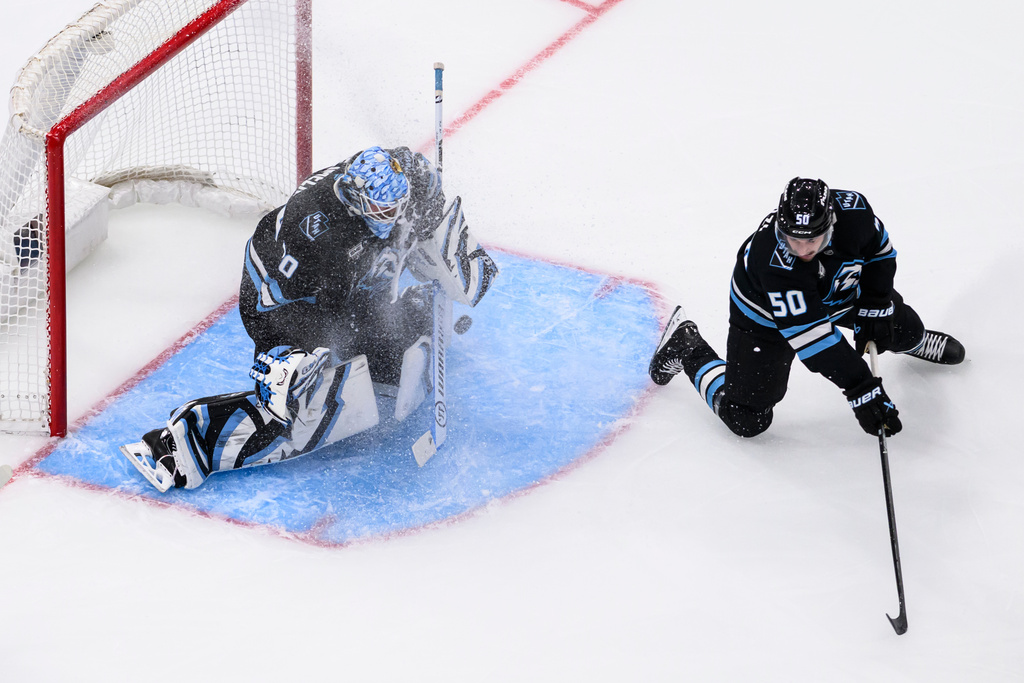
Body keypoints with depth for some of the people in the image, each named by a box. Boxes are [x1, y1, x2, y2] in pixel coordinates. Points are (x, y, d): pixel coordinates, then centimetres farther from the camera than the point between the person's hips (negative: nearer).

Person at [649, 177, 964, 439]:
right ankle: (685, 348, 18)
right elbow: (809, 335, -42)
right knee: (746, 419, -5)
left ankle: (914, 340, 54)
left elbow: (878, 250, -6)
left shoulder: (852, 209, -32)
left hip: (838, 289, 5)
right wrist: (860, 388, -43)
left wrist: (875, 307, -11)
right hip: (767, 315, -5)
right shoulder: (771, 259, -44)